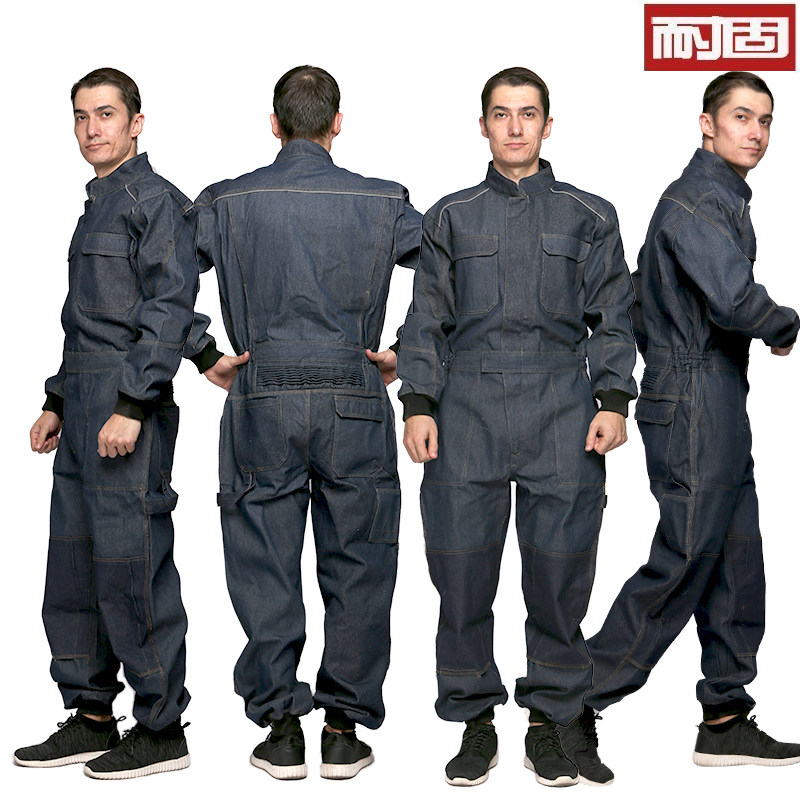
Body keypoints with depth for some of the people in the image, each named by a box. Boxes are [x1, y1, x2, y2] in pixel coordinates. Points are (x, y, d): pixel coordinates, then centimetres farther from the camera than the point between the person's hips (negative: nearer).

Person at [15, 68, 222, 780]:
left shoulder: (156, 199, -7)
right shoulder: (97, 204, 21)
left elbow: (170, 309, -16)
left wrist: (131, 405, -22)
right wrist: (57, 402, 21)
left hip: (128, 406, -10)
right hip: (84, 403, 10)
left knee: (130, 563, -7)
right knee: (73, 563, 11)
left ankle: (161, 729, 3)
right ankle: (90, 717, 20)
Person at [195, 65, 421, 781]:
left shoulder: (225, 203, 2)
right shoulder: (382, 203, 1)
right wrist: (406, 354, 7)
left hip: (261, 404, 0)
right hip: (354, 404, 0)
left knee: (265, 568, 9)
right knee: (356, 570, 9)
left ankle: (282, 729, 12)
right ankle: (345, 730, 13)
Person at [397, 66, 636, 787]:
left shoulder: (590, 216, 14)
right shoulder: (452, 217, 16)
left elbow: (613, 319, 10)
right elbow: (427, 319, 13)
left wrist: (613, 401, -2)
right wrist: (418, 404, 2)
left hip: (562, 414, 0)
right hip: (467, 411, 1)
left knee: (559, 570, -1)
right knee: (463, 571, -1)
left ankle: (550, 722, 13)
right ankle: (476, 722, 12)